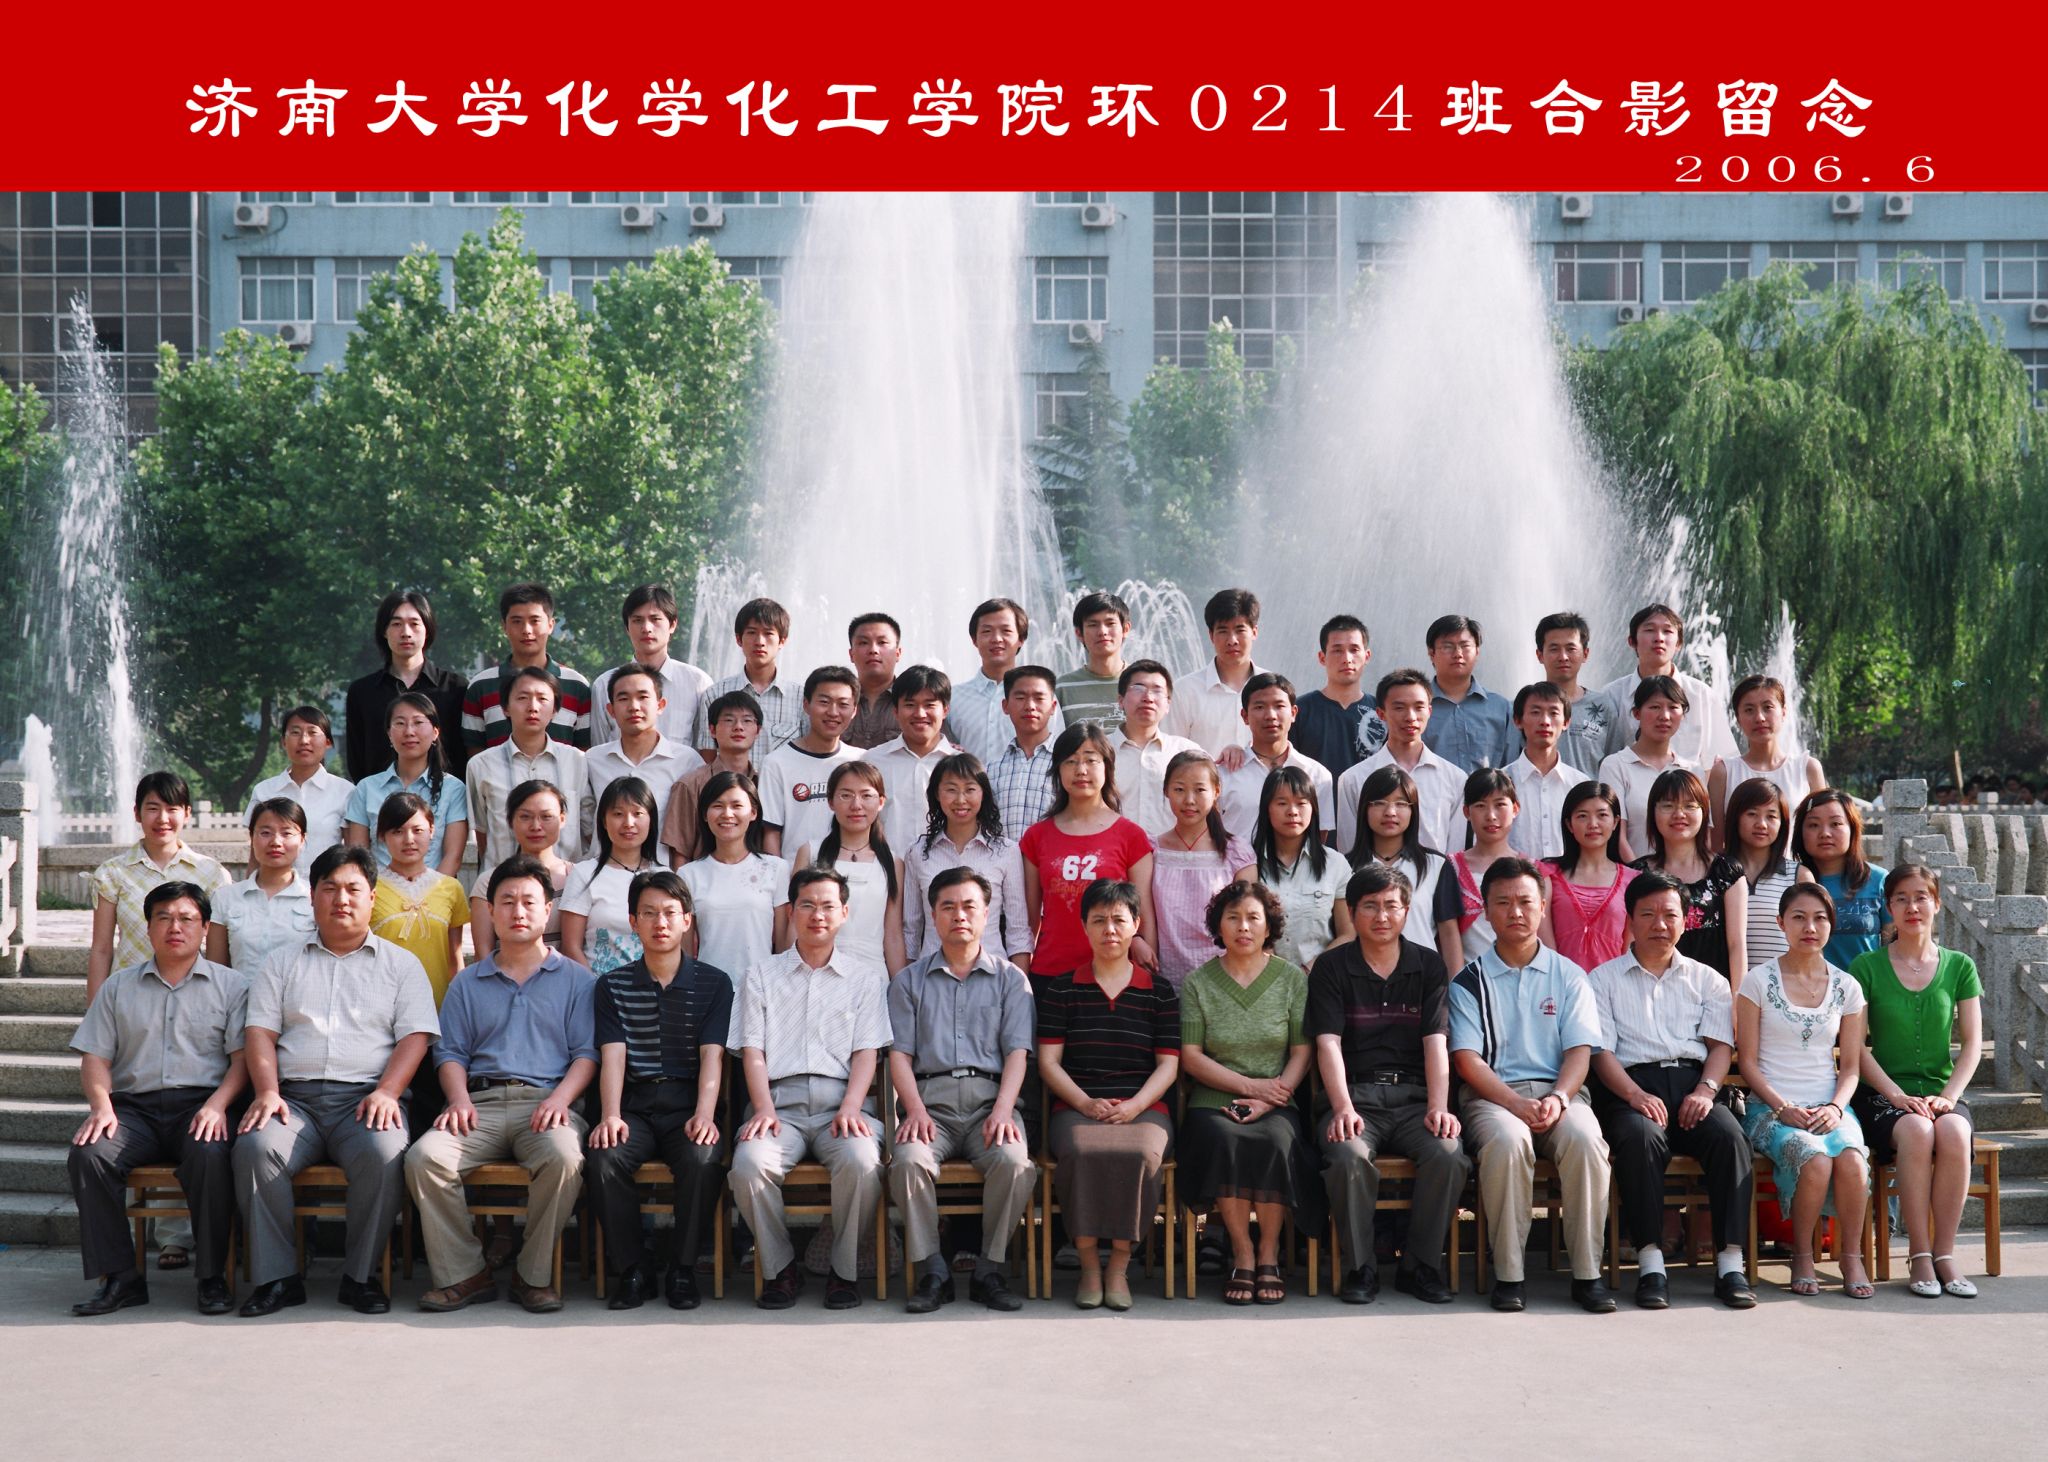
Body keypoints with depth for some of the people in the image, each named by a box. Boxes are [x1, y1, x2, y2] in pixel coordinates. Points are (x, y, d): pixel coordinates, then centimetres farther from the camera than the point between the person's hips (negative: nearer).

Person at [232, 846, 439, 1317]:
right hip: (294, 1097, 2)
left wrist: (386, 1092, -11)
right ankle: (276, 1276, -19)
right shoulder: (282, 964, 22)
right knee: (255, 1147, -30)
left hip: (365, 1097, -1)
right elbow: (260, 1031, 11)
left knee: (384, 1153, -34)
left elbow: (415, 1036, 6)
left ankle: (360, 1275, -18)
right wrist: (267, 1092, -7)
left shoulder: (401, 964, 17)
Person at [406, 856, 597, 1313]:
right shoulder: (468, 983, 25)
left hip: (546, 1100, -2)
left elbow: (587, 1052, 7)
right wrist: (459, 1098, -5)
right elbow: (451, 1051, 16)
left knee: (564, 1157, -36)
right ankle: (464, 1274, -16)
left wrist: (560, 1097, -12)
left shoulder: (575, 980, 17)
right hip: (481, 1102, 2)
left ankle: (534, 1274, -18)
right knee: (424, 1156, -27)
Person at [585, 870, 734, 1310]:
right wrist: (610, 1116, -17)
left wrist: (704, 1115, -18)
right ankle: (631, 1269, -11)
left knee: (702, 1159, -33)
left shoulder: (714, 983, 10)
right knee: (602, 1159, -30)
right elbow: (613, 1056, 1)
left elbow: (712, 1056, -1)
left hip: (688, 1104, -1)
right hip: (634, 1104, 1)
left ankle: (683, 1269, -11)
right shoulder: (613, 985, 12)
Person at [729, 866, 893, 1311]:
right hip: (780, 1103, 0)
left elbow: (866, 1053, 8)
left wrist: (851, 1107, -11)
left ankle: (846, 1270, -11)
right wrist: (763, 1108, -9)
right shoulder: (761, 977, 20)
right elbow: (752, 1051, 9)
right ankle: (780, 1269, -9)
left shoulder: (865, 980, 19)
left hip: (842, 1104, 0)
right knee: (749, 1164, -32)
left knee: (862, 1161, -33)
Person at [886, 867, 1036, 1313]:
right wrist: (915, 1108, -9)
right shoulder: (910, 980, 18)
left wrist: (1003, 1110, -11)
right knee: (909, 1161, -32)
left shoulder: (1010, 979, 17)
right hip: (931, 1097, 0)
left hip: (989, 1097, 0)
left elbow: (1017, 1052, 6)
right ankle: (932, 1272, -17)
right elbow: (900, 1053, 9)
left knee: (1014, 1162, -31)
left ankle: (989, 1271, -14)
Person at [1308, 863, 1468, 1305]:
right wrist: (1343, 1108, -18)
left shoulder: (1428, 966, 12)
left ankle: (1420, 1265, -8)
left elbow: (1436, 1042, 3)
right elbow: (1328, 1043, -3)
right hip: (1355, 1093, -2)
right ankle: (1361, 1267, -12)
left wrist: (1438, 1106, -13)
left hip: (1414, 1094, 2)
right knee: (1349, 1158, -33)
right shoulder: (1330, 967, 7)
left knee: (1449, 1154, -28)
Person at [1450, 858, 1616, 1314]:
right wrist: (1517, 1104, -17)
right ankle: (1508, 1274, -25)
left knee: (1585, 1139, -33)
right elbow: (1467, 1059, -1)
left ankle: (1587, 1273, -23)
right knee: (1507, 1140, -36)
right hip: (1492, 1094, -1)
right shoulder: (1469, 981, 10)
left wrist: (1558, 1098, -17)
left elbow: (1579, 1050, 4)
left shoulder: (1569, 976, 14)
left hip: (1559, 1091, 1)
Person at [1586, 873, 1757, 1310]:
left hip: (1693, 1082, 2)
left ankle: (1730, 1263, -29)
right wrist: (1635, 1095, -16)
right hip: (1630, 1087, -2)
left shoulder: (1707, 979, 23)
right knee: (1640, 1138, -35)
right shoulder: (1603, 979, 15)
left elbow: (1721, 1044, 11)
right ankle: (1650, 1264, -33)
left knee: (1730, 1136, -29)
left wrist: (1706, 1090, -10)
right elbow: (1601, 1051, 3)